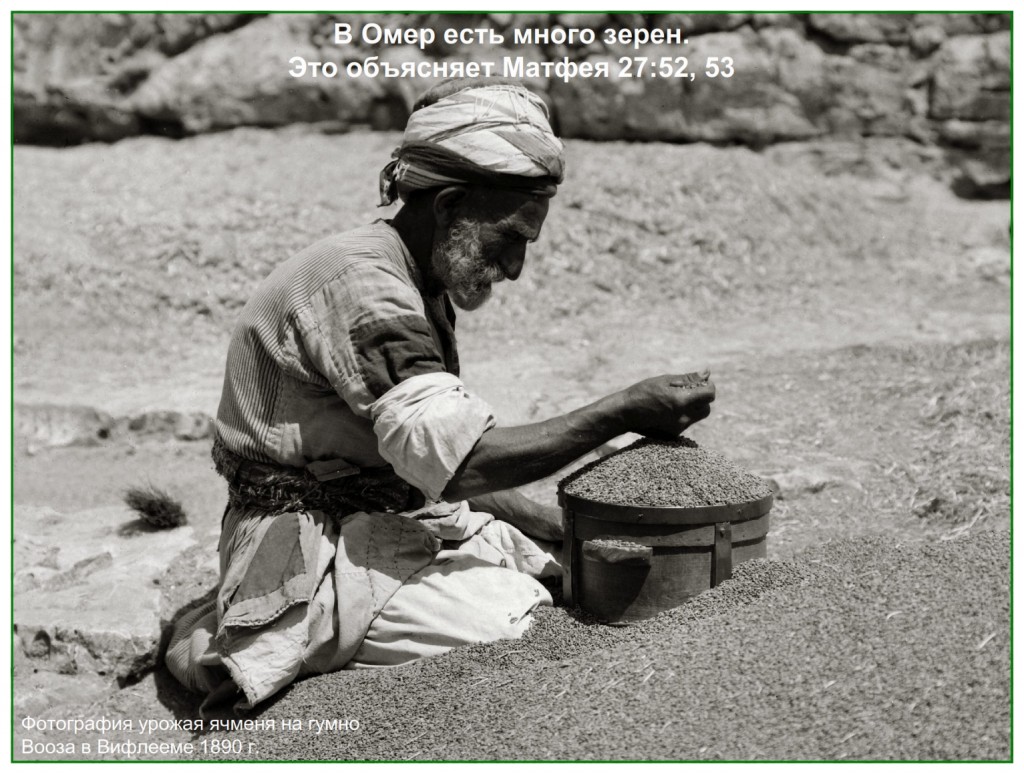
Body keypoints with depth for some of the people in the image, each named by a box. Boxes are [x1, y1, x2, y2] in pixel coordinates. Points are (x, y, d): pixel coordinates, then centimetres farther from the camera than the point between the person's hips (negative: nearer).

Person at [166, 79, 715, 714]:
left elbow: (440, 465, 14)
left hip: (395, 521, 10)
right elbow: (454, 460, -30)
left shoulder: (423, 294, 13)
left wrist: (571, 531, 3)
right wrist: (625, 412, -26)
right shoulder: (358, 284, -20)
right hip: (315, 557, -10)